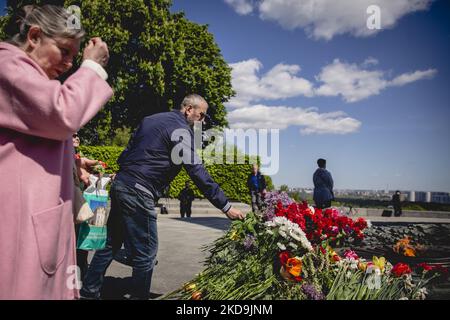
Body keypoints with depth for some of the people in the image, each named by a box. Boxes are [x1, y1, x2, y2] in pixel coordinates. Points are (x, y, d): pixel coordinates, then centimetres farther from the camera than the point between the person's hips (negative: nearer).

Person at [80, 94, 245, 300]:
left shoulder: (152, 119, 18)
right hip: (138, 192, -9)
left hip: (120, 185, 10)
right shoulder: (180, 129, -9)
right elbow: (197, 172, -16)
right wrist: (225, 206, -14)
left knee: (111, 244, 18)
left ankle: (88, 292, 29)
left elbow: (126, 153, 19)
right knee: (145, 253, 0)